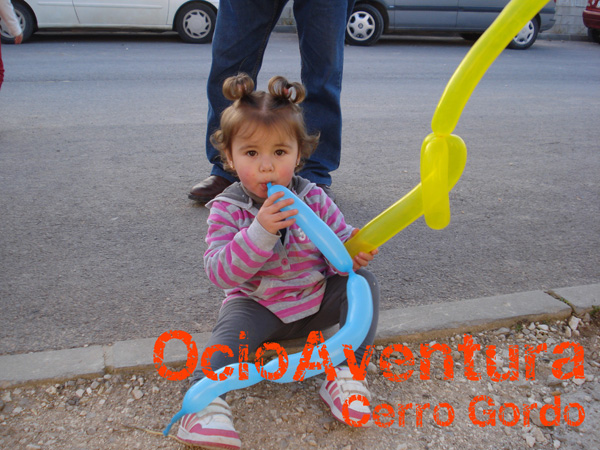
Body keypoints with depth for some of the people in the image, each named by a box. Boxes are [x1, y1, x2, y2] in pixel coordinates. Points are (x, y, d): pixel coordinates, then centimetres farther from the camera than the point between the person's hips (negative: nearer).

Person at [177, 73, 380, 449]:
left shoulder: (314, 200, -6)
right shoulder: (227, 210, -13)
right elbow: (220, 273, -24)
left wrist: (352, 253, -27)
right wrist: (259, 231, -38)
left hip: (316, 299, 3)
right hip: (258, 306, -2)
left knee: (362, 281, -16)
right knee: (232, 329, -31)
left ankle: (346, 373, -17)